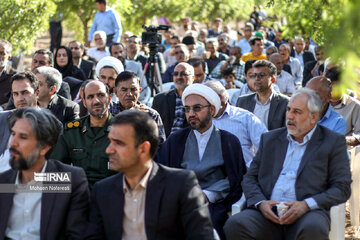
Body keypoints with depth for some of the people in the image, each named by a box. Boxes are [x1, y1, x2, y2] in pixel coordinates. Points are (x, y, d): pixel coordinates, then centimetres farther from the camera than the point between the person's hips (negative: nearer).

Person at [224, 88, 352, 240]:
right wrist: (261, 203, -4)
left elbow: (342, 189, 4)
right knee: (235, 225, -30)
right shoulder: (270, 139, 23)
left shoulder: (333, 142, 12)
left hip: (308, 212, -2)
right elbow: (250, 179, 19)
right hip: (268, 212, 3)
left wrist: (306, 205, -12)